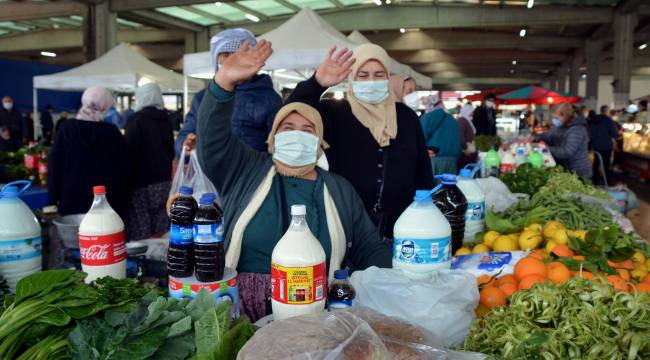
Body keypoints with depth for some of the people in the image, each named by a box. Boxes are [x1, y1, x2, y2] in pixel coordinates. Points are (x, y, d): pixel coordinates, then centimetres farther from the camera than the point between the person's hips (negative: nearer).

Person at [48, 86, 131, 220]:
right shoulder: (113, 132, -2)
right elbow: (124, 169, 1)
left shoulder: (66, 129, -1)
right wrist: (123, 201, 9)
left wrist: (55, 196, 10)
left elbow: (54, 165, 2)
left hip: (73, 200, 0)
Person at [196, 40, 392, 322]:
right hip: (240, 307, -2)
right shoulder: (245, 171, 11)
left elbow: (370, 249, 16)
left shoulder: (340, 191, 15)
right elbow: (213, 135, -4)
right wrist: (224, 81, -20)